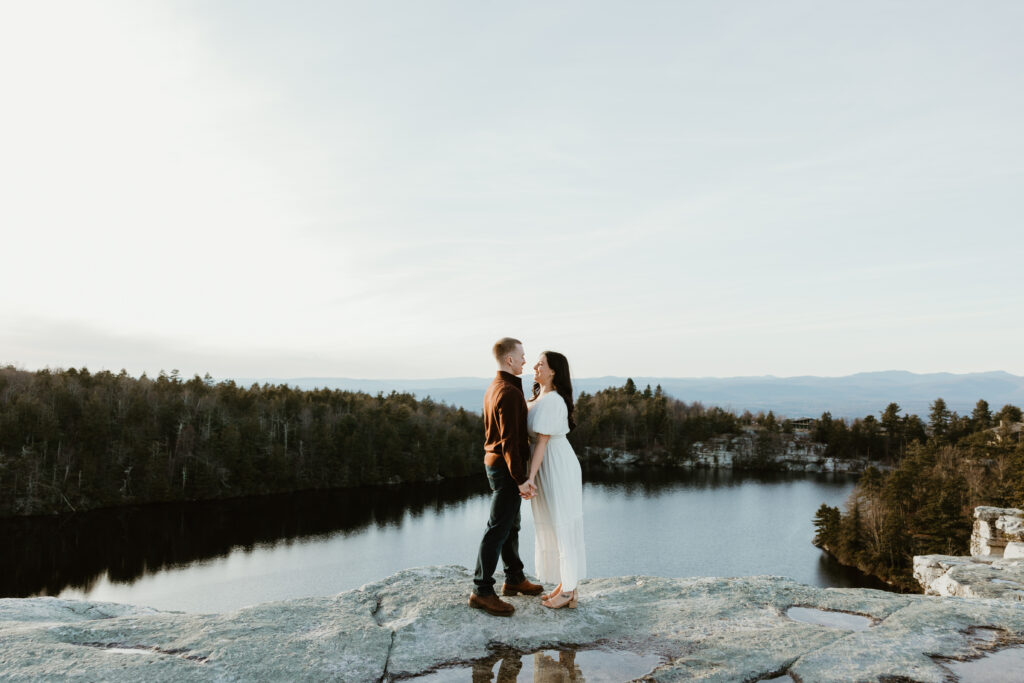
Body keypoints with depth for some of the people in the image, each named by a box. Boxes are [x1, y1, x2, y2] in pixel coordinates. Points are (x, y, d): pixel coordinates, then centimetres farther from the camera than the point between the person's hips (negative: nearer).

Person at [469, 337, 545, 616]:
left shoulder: (493, 388, 12)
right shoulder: (509, 392, -20)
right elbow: (509, 440, -24)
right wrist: (520, 479, -23)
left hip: (494, 461, 10)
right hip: (506, 468, -10)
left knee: (511, 526, 18)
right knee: (498, 529, -5)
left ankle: (514, 579, 30)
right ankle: (481, 591, 2)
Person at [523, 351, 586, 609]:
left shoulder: (551, 401, -19)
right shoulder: (541, 397, 11)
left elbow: (542, 441, -22)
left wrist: (530, 476, -22)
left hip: (555, 467, -10)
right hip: (549, 465, 10)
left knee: (562, 527, 0)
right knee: (555, 526, 15)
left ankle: (568, 592, 12)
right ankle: (565, 585, 26)